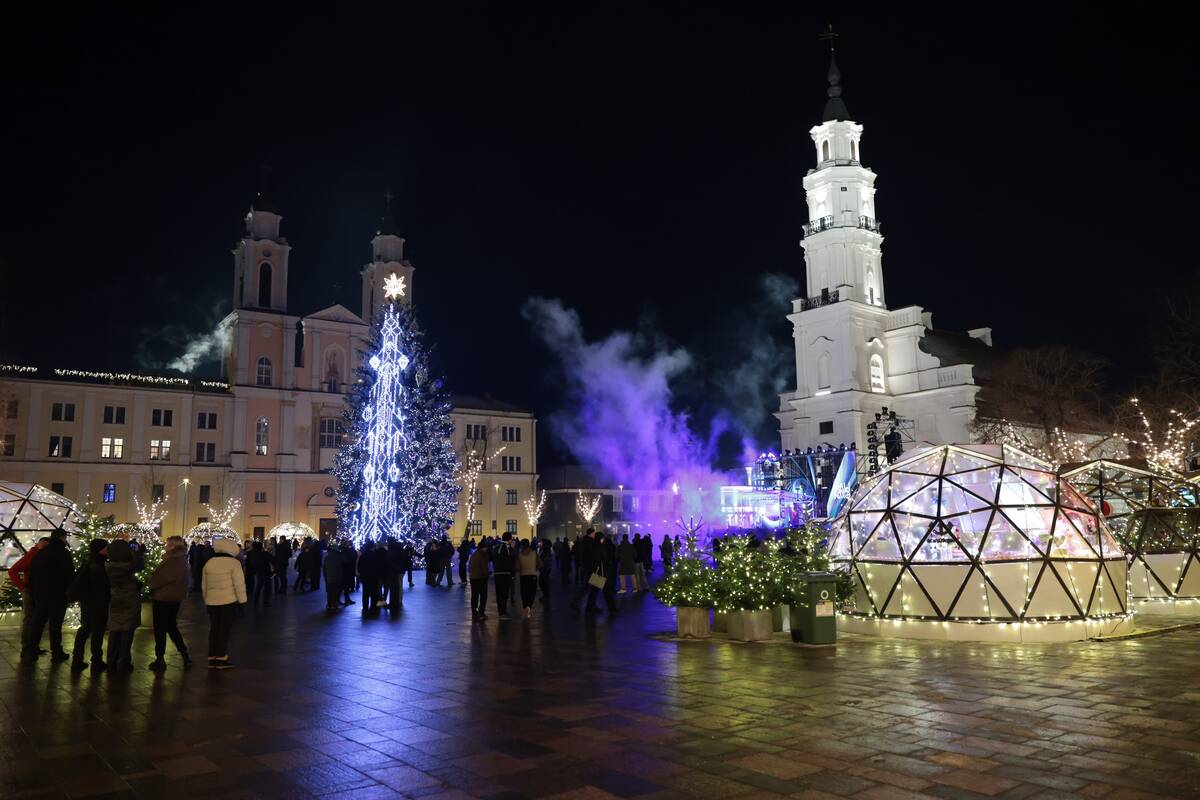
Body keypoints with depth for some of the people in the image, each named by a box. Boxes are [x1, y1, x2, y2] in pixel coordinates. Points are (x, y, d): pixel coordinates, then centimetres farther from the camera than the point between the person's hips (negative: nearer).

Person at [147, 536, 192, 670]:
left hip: (163, 598, -8)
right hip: (176, 598, 8)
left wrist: (152, 585, 1)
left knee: (160, 629, 4)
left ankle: (160, 660, 11)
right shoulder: (182, 561, 5)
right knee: (172, 627, 18)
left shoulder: (171, 562, -22)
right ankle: (185, 655, 14)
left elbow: (157, 580, -19)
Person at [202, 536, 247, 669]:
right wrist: (242, 601, -4)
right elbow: (239, 584, -12)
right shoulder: (233, 563, -10)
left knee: (214, 629, 12)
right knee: (225, 629, 1)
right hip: (228, 601, -5)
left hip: (212, 601, 5)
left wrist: (206, 600, 24)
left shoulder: (208, 563, 8)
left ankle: (212, 659, 15)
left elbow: (204, 585, 15)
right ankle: (221, 659, 3)